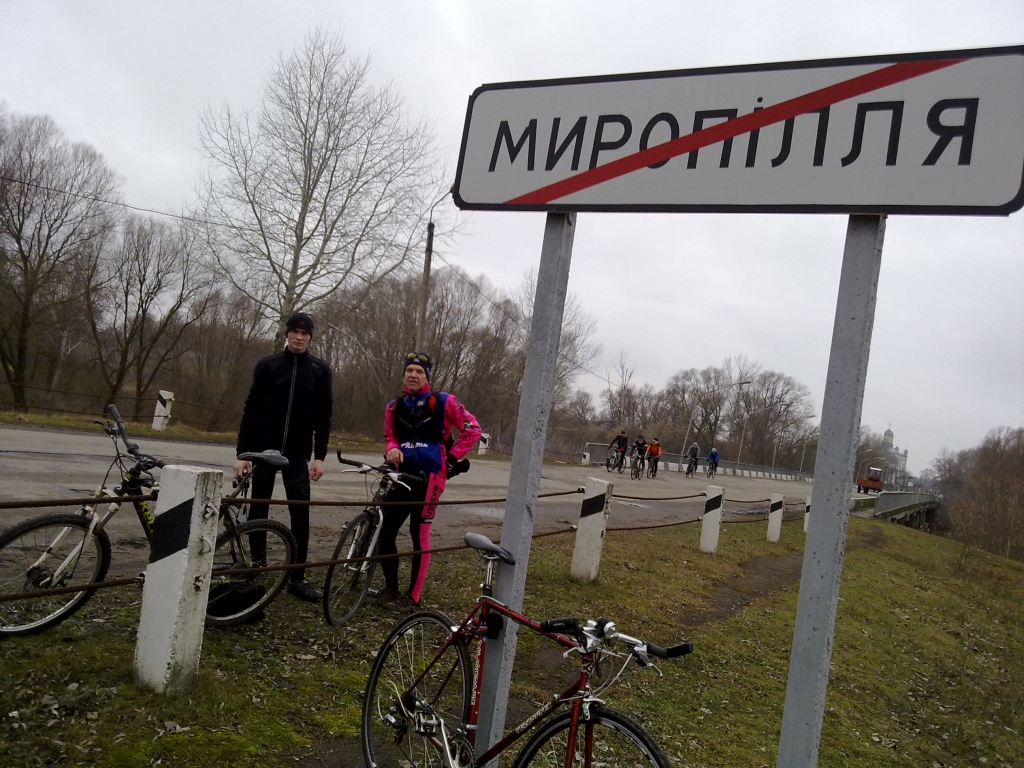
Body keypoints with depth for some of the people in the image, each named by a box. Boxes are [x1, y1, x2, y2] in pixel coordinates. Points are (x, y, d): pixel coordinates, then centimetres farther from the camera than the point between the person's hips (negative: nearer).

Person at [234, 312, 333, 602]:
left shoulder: (320, 370, 3)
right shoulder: (267, 365, 2)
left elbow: (324, 415, 3)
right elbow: (251, 409, 1)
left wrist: (320, 456, -3)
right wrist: (242, 452, -3)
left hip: (297, 453, 0)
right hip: (264, 449, 0)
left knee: (300, 513, -2)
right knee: (258, 511, 6)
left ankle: (297, 577, 7)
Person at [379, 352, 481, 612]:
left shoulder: (442, 402, -4)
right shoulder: (394, 406, 10)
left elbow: (472, 428, -1)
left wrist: (452, 457, -3)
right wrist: (392, 449, -2)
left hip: (429, 476, -5)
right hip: (402, 475, 5)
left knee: (420, 534, -2)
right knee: (385, 531, 1)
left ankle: (413, 596, 10)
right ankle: (391, 588, 18)